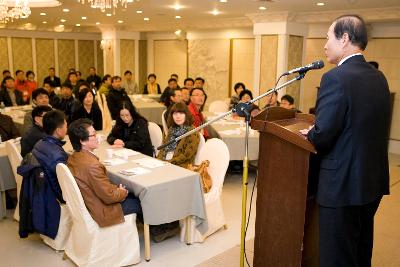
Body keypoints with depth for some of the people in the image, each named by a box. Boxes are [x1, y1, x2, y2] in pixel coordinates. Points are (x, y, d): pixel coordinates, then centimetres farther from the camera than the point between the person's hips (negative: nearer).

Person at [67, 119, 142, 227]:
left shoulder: (73, 157, -4)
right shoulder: (91, 165, -34)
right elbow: (109, 197, -26)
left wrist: (117, 188, 2)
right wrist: (123, 192, -6)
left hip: (88, 203, 9)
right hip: (102, 210, -9)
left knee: (133, 195, 20)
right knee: (140, 202, 9)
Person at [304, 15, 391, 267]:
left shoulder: (336, 77, -19)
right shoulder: (379, 77, 6)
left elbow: (322, 135, -21)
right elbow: (366, 127, 11)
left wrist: (310, 135, 1)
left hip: (343, 184, -8)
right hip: (374, 181, 8)